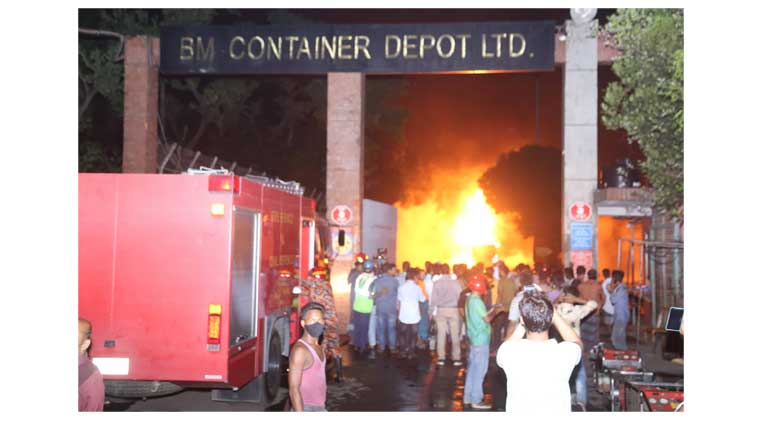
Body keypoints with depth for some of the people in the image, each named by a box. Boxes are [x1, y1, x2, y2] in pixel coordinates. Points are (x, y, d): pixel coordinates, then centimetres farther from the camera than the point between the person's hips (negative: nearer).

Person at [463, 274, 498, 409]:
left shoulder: (469, 299, 10)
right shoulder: (477, 301, -19)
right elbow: (487, 319, -21)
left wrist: (490, 311, 12)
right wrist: (494, 311, -4)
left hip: (473, 339, 9)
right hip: (481, 340, -9)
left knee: (472, 369, 15)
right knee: (479, 371, -2)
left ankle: (468, 397, 21)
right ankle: (476, 400, 3)